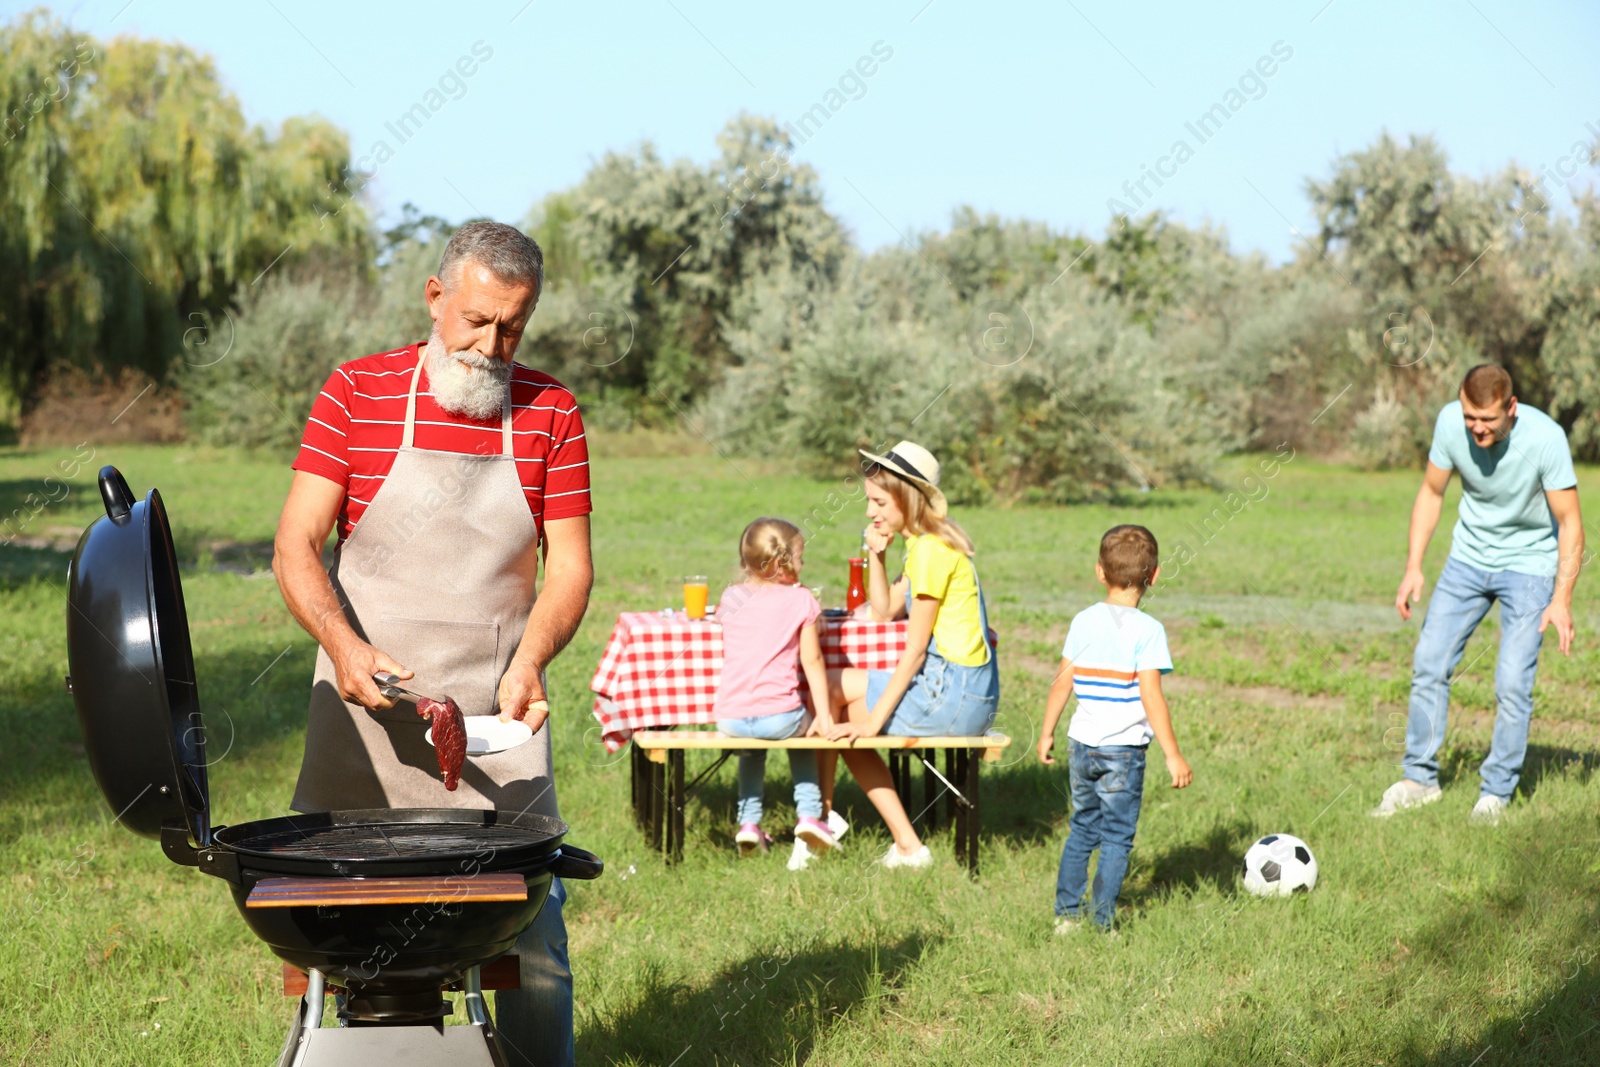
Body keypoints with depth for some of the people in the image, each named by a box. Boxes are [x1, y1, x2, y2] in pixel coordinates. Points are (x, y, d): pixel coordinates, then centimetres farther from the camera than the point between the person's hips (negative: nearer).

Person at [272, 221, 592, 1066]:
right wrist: (343, 645, -20)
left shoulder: (550, 413, 4)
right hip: (367, 711, -1)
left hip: (498, 719, 1)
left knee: (532, 926, -1)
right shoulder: (356, 393, 1)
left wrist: (530, 661, -15)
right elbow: (295, 548, -3)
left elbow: (569, 566, 4)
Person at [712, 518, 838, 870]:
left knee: (752, 747, 37)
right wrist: (823, 712, 5)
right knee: (801, 737, 33)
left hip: (731, 719, 3)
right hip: (779, 716, -3)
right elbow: (812, 662, -1)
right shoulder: (800, 600, -2)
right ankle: (809, 813, 19)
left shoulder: (731, 598, 8)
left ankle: (749, 823, 25)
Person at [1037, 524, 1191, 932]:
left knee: (1082, 830, 18)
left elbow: (1062, 683, 5)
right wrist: (1173, 755, -12)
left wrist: (1047, 732, 17)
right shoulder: (1147, 630, -12)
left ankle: (1066, 914, 20)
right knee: (1116, 838, 5)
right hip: (1124, 750, -5)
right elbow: (1151, 698, -16)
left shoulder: (1083, 622, 2)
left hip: (1081, 745, 5)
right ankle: (1102, 924, 5)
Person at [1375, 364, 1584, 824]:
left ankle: (1497, 792, 5)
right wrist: (1413, 568, -5)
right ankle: (1420, 778, 13)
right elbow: (1431, 493, 0)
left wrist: (1561, 600, -26)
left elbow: (1570, 523, -19)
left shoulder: (1545, 437, -27)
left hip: (1529, 565, -4)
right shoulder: (1450, 422, -17)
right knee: (1429, 663, -1)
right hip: (1469, 557, 4)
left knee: (1512, 683, -11)